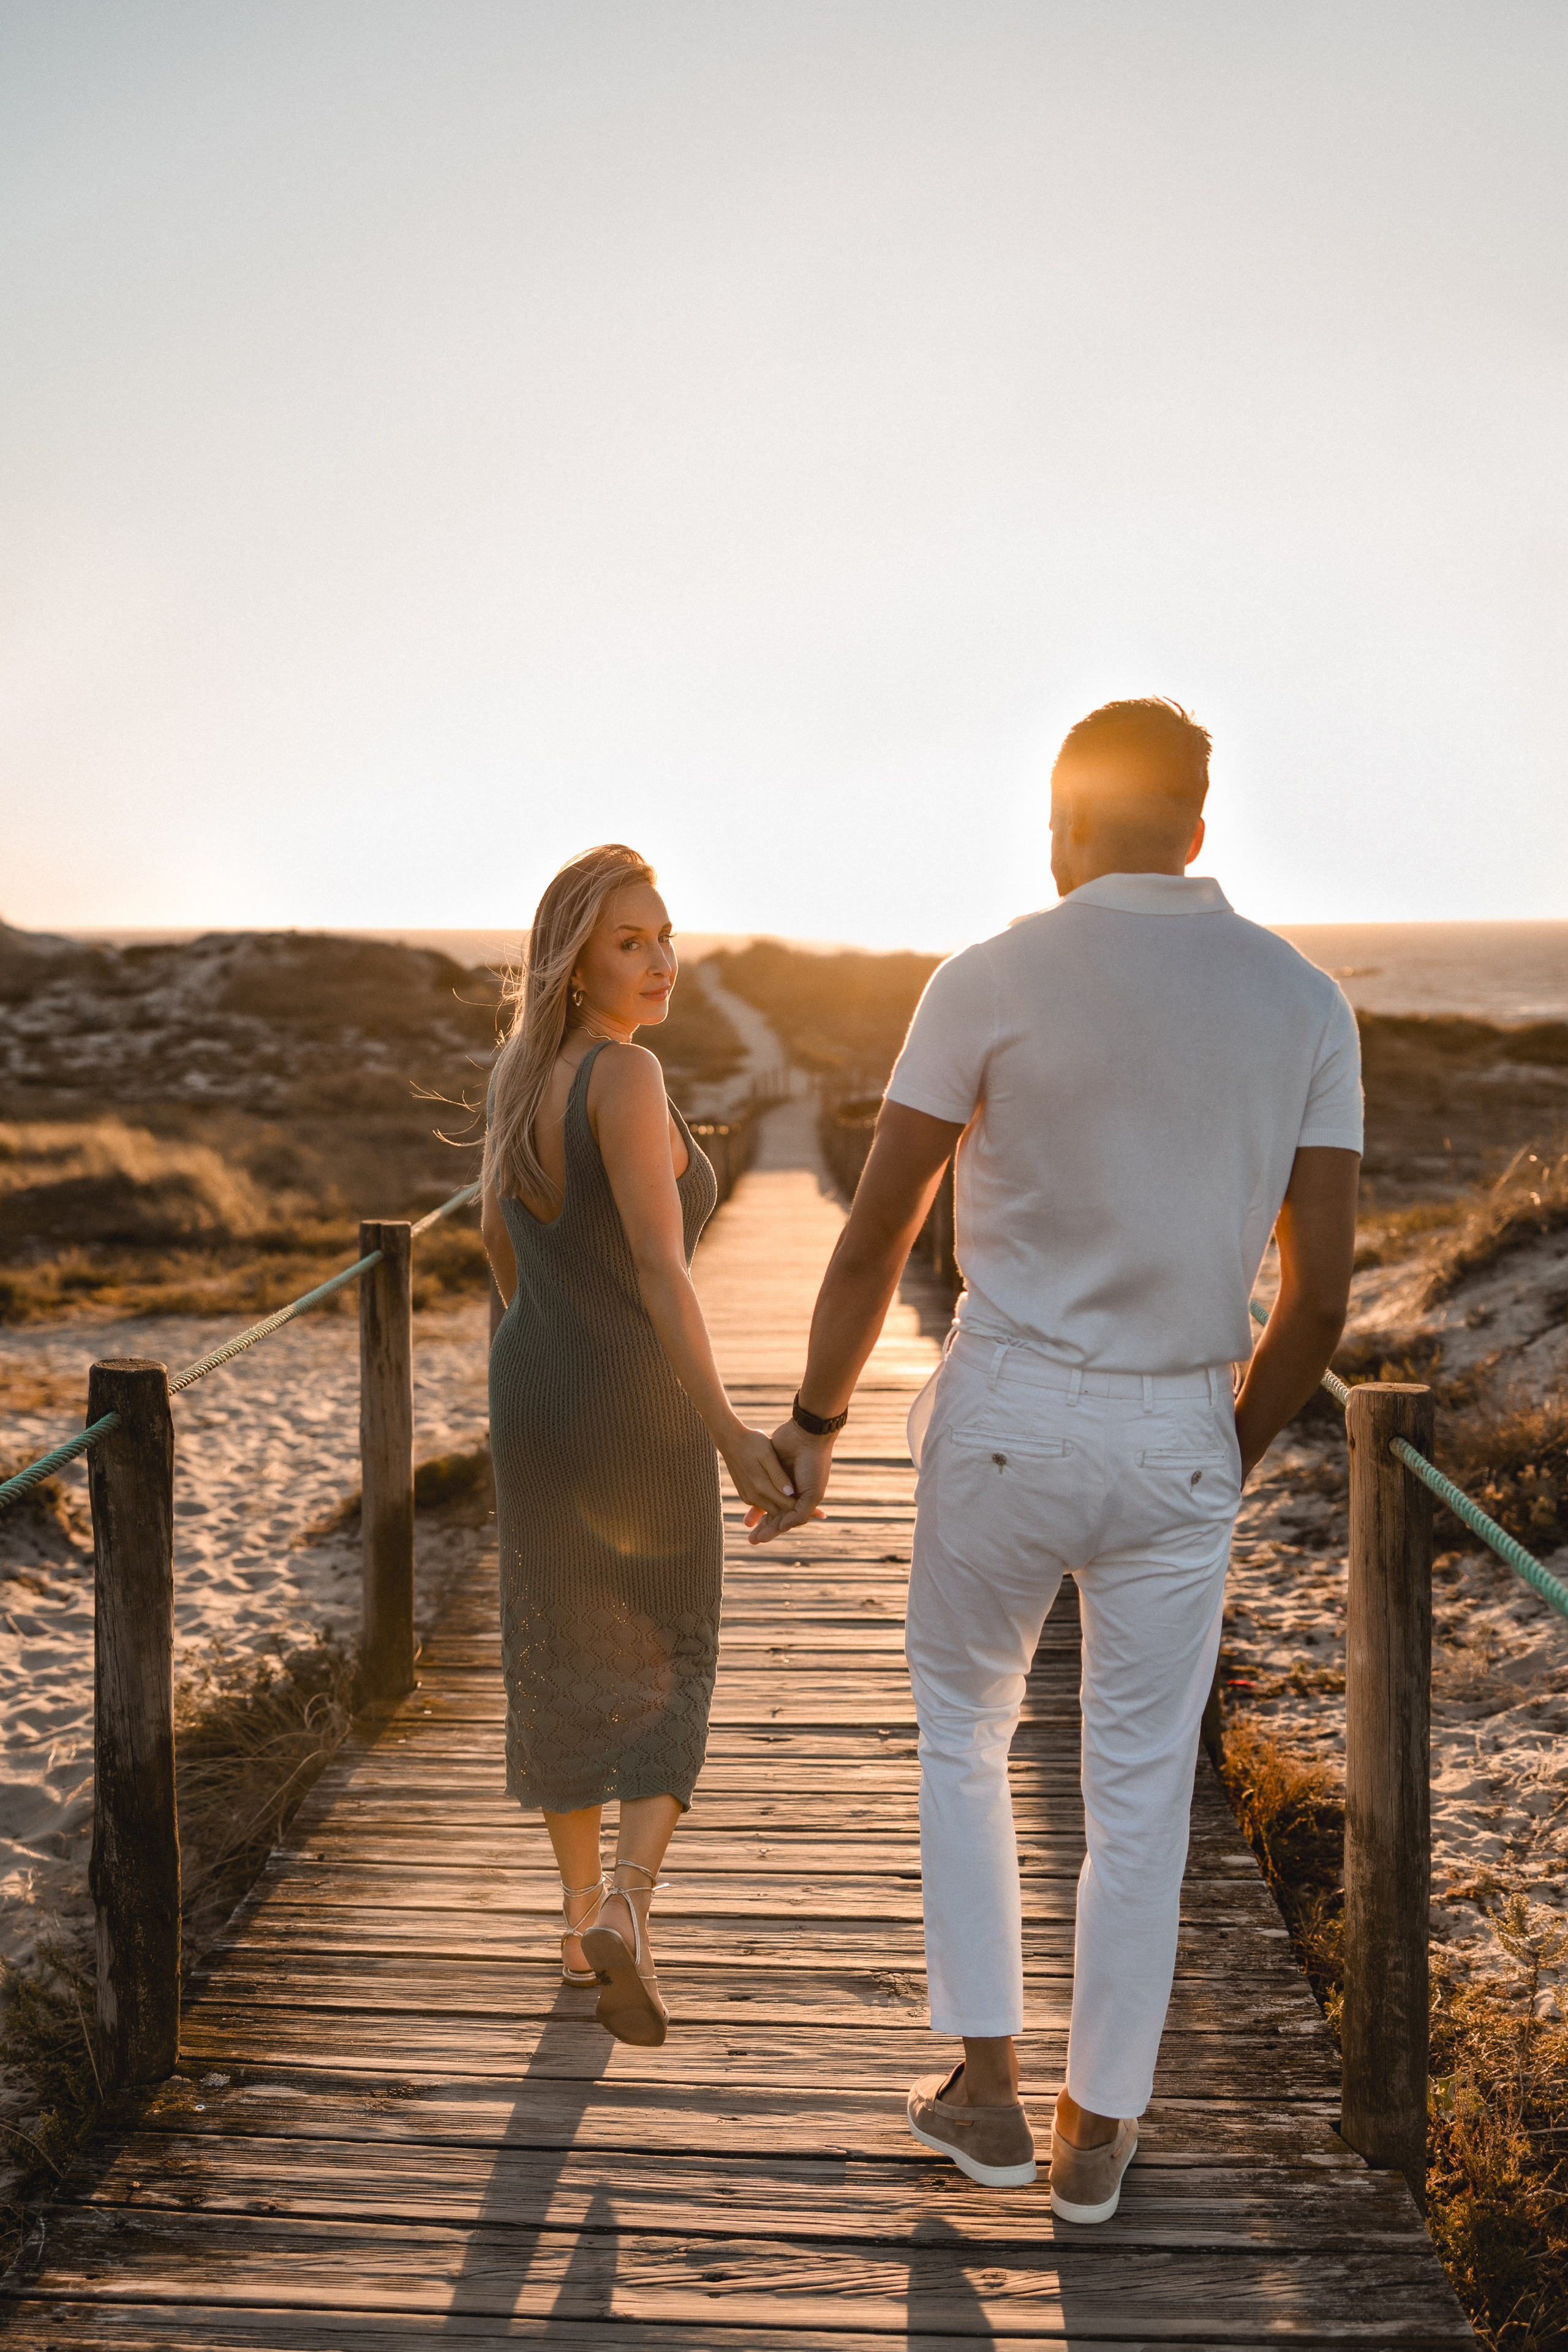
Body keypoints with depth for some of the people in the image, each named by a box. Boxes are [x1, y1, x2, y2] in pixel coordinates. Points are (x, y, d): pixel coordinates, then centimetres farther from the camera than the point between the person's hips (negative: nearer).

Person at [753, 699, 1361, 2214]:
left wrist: (814, 1422, 4)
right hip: (1178, 1438, 2)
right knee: (1140, 1787, 14)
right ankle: (1098, 2130, 27)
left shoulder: (992, 980, -8)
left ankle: (989, 2088, 24)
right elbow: (1320, 1291, -1)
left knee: (963, 1730, 20)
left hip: (1006, 1418, -2)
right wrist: (1238, 1449, 14)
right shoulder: (1305, 1003, 0)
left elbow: (875, 1239, -7)